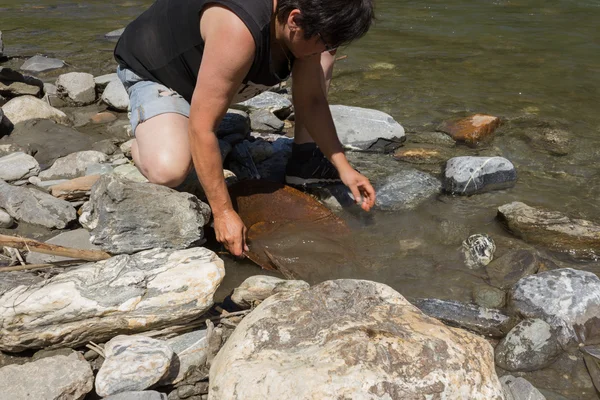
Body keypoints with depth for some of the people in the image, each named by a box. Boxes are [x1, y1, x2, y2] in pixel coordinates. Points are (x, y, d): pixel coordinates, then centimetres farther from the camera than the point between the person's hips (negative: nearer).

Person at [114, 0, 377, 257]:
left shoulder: (304, 27, -17)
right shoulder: (238, 31, -41)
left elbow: (311, 101, -3)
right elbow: (202, 129, -38)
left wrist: (343, 167, -8)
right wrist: (223, 213, -34)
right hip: (152, 72, -7)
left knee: (322, 56, -1)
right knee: (168, 170, -37)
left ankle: (304, 161, 5)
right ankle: (146, 137, -1)